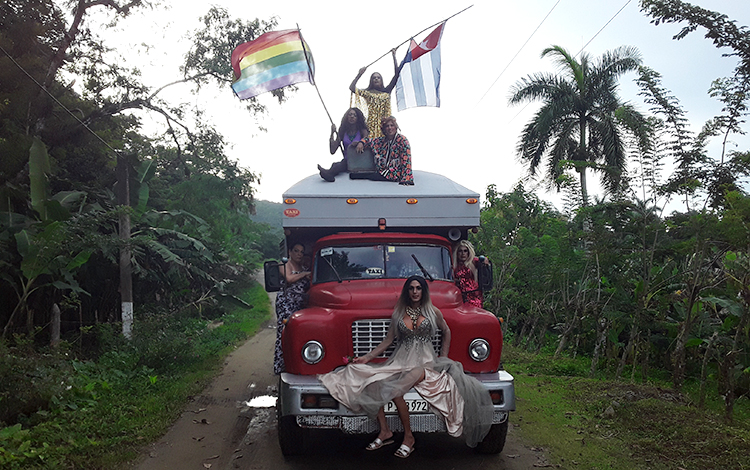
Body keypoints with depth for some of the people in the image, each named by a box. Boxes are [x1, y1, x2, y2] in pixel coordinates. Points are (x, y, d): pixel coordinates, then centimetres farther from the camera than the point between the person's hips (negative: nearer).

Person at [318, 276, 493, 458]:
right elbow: (388, 340, 13)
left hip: (424, 362, -4)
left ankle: (408, 436, -14)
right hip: (400, 360, 4)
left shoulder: (433, 312, 6)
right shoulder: (398, 313, 11)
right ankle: (385, 431, -14)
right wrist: (367, 357, 7)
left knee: (395, 390, -31)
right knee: (373, 383, -25)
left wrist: (444, 356, 13)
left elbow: (446, 331, 20)